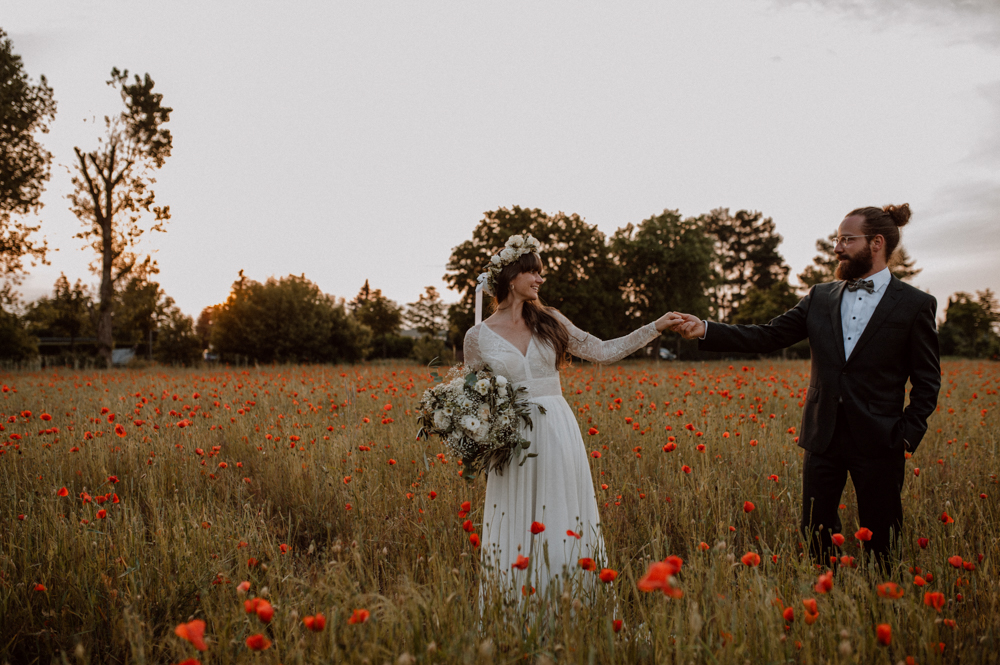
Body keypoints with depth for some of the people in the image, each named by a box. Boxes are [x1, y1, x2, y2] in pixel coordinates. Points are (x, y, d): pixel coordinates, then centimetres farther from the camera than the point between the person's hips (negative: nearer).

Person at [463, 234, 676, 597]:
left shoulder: (549, 321, 7)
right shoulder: (478, 336, 0)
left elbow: (603, 351, 9)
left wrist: (655, 327, 6)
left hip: (558, 433, 3)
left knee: (564, 523, 5)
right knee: (518, 525, 3)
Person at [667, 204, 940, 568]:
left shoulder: (916, 305, -2)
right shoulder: (820, 297, 8)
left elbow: (927, 381, 2)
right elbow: (768, 336, 2)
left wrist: (907, 434, -9)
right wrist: (706, 330, -9)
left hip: (878, 443, -3)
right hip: (823, 439, 3)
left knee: (879, 546, 7)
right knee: (814, 537, 8)